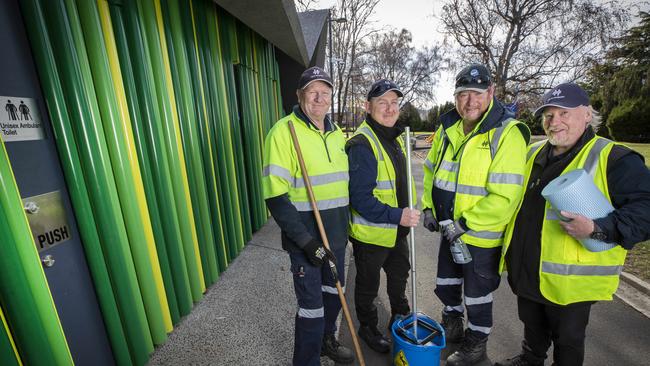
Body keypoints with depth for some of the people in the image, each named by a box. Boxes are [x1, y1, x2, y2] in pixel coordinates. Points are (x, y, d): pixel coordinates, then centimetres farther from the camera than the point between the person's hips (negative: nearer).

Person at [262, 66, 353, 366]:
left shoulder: (337, 134, 8)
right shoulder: (285, 130, -14)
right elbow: (275, 196, -19)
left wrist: (345, 226, 17)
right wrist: (306, 240, -20)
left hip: (336, 235, 7)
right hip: (306, 239, -7)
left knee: (333, 293, 23)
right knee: (311, 306, 6)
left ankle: (326, 341, 50)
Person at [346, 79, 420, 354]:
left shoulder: (396, 139, 6)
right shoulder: (362, 144, -24)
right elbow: (359, 197, -29)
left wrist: (407, 214, 16)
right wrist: (396, 216, -30)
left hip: (397, 230, 9)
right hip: (370, 234, -9)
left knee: (399, 276, 28)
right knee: (368, 286, 15)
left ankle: (401, 318, 54)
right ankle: (368, 328, 41)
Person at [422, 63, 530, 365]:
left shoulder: (507, 133, -19)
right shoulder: (448, 129, 2)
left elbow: (505, 196, -25)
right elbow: (431, 171, 12)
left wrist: (465, 223, -24)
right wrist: (429, 207, 2)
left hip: (482, 235, -6)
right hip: (449, 229, 7)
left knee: (477, 295, 14)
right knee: (446, 284, 25)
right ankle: (452, 325, 52)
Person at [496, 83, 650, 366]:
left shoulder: (614, 159, -13)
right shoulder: (534, 153, 6)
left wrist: (598, 229, -33)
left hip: (571, 279, -6)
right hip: (526, 270, 6)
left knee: (567, 337, 17)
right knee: (532, 325, 27)